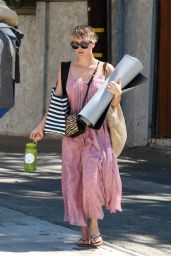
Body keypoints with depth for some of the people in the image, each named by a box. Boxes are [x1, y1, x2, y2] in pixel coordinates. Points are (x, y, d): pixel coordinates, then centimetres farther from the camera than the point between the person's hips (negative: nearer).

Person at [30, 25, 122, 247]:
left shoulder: (106, 69, 3)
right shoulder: (65, 70, 7)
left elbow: (114, 105, 7)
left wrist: (117, 93, -14)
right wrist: (42, 126, 4)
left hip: (97, 133, -2)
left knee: (92, 176, -17)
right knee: (75, 180, 0)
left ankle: (94, 227, -3)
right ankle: (85, 233, 7)